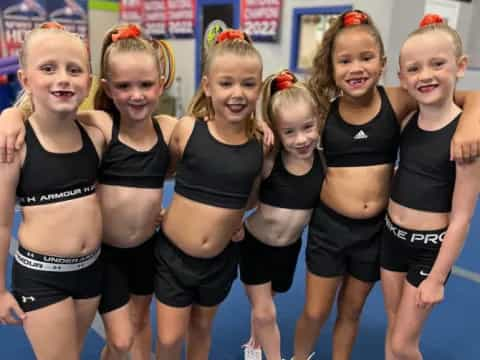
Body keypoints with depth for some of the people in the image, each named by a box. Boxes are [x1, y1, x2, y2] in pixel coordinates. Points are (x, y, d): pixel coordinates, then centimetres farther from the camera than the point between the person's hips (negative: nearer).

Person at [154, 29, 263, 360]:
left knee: (202, 327, 24)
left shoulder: (262, 141, -12)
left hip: (221, 259, 2)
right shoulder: (187, 128, -17)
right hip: (173, 253, -1)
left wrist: (243, 218, -5)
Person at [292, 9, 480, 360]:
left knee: (351, 311, 22)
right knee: (315, 313, 14)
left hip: (375, 228, 1)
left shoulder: (398, 101, -11)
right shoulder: (323, 110, -11)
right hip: (329, 226, -1)